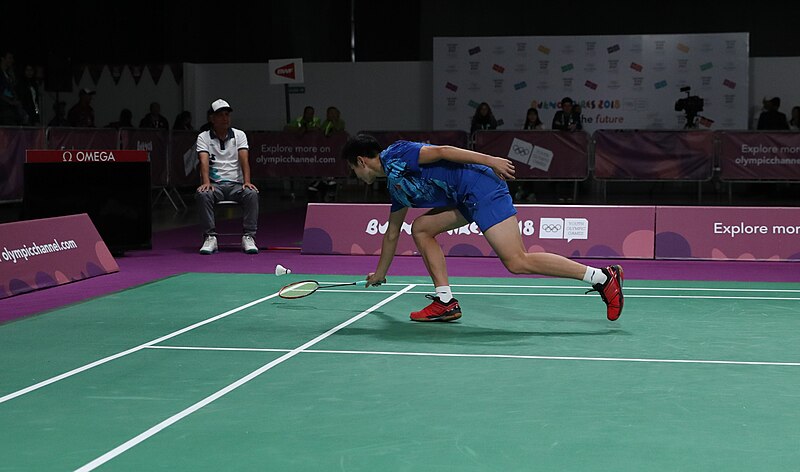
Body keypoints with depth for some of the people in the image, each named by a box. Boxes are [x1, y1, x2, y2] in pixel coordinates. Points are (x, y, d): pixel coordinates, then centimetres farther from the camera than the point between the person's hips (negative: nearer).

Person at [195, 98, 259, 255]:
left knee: (252, 194, -31)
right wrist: (206, 182, -29)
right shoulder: (203, 137, 7)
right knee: (202, 194, -34)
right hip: (214, 184, -1)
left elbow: (244, 160, -4)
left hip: (236, 184, 1)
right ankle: (210, 237, -30)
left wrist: (247, 181, -22)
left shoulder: (239, 135, 11)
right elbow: (204, 161, -10)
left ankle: (248, 237, -28)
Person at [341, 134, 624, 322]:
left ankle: (603, 277, -17)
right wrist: (380, 273, 45)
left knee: (517, 262, -17)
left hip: (480, 186, -10)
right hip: (465, 200, 10)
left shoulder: (395, 155, -2)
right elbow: (392, 233, 36)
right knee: (421, 228, 11)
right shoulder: (395, 186, 25)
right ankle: (446, 302, 6)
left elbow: (441, 151, -13)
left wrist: (489, 160, -20)